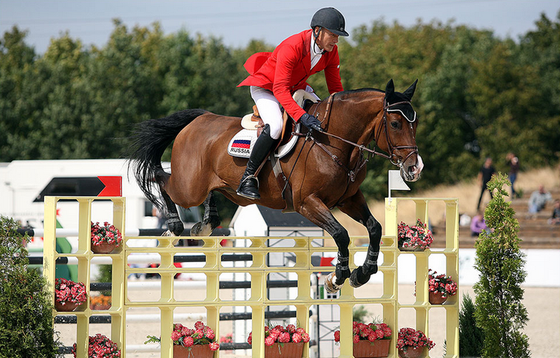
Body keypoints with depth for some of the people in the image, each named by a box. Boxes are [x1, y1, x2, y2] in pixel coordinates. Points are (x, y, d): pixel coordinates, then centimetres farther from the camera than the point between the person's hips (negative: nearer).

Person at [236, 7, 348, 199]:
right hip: (266, 88, -8)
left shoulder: (330, 50, -12)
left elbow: (335, 88, -1)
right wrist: (302, 116, -51)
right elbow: (280, 89, -40)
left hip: (297, 88, 8)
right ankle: (247, 178, -21)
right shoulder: (292, 47, -35)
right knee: (275, 127, -32)